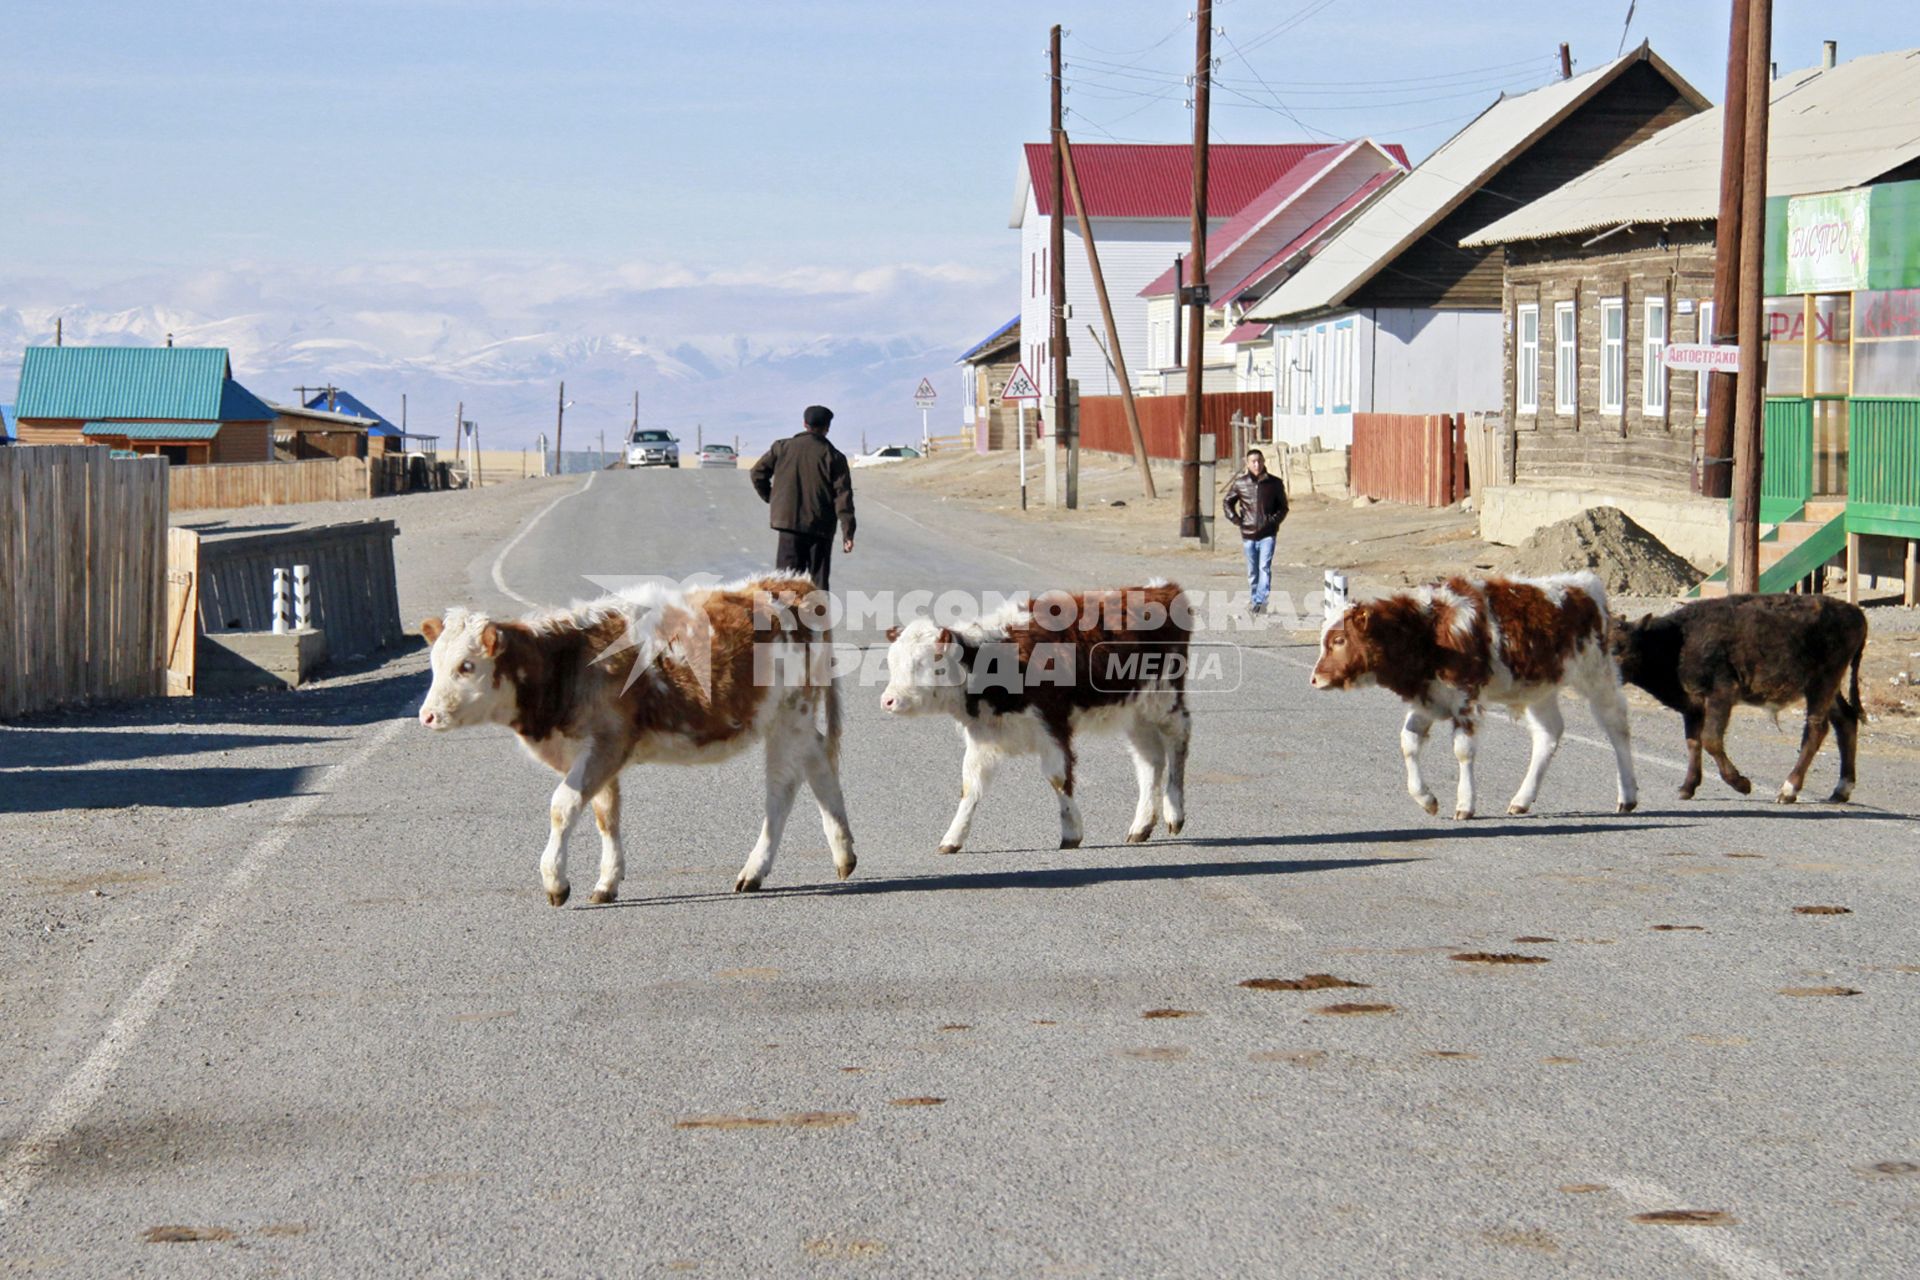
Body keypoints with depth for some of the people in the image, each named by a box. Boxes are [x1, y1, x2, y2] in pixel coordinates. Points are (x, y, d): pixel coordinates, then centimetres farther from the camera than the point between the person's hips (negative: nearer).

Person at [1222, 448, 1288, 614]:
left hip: (1267, 534, -2)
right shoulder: (1240, 483, 0)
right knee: (1252, 570, 12)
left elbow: (1283, 507, 9)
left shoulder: (1274, 483, -2)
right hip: (1248, 533, 2)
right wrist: (1236, 519, 1)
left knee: (1265, 567, -14)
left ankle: (1261, 601, -17)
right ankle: (1254, 599, 25)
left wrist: (1274, 520, -6)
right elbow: (1227, 503, 14)